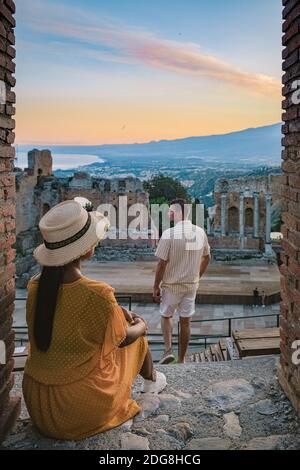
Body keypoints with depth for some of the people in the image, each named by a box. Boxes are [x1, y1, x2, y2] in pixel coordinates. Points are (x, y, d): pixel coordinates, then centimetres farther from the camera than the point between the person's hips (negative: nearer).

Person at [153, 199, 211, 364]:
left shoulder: (169, 234, -19)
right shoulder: (200, 232, -2)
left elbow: (162, 264, -16)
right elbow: (207, 258, 9)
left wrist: (156, 287, -6)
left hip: (171, 285, -3)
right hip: (191, 285, 4)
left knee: (166, 316, 19)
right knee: (185, 321, 12)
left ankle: (168, 350, 6)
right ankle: (181, 359, 21)